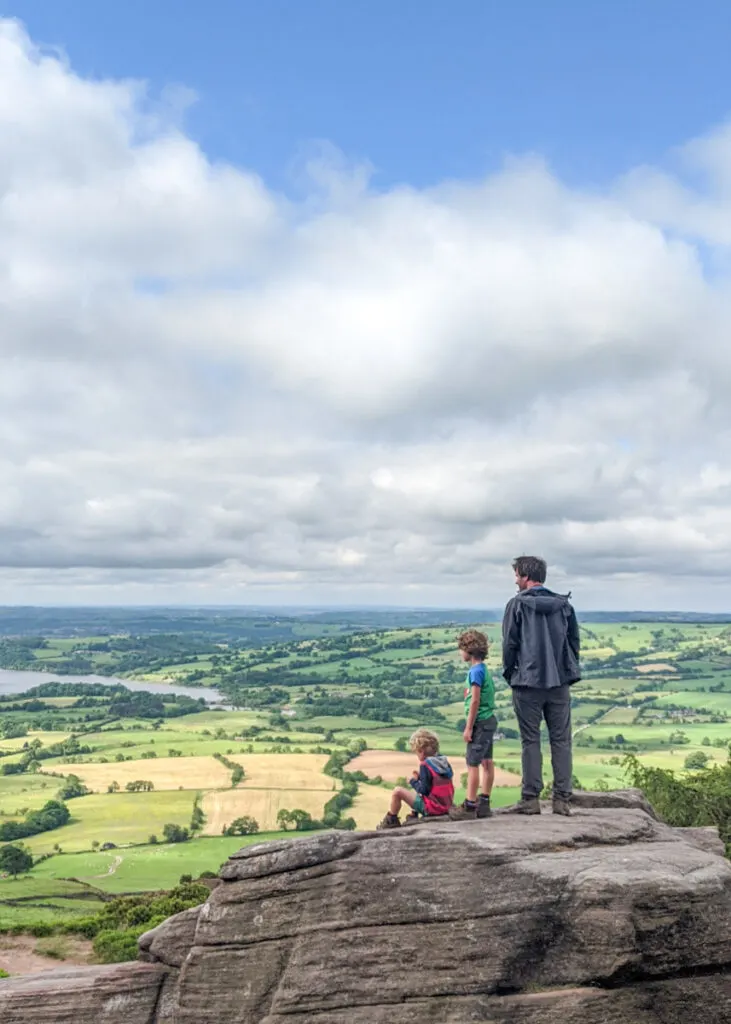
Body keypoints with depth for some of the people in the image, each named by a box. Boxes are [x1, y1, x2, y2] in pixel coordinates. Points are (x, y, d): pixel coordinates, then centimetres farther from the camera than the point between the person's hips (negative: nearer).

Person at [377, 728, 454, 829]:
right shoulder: (444, 761, 6)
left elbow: (424, 790, -18)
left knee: (398, 791, -5)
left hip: (432, 808, -9)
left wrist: (414, 781, -1)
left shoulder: (425, 765, -16)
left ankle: (391, 821, 9)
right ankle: (413, 817, 29)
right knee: (413, 791, 31)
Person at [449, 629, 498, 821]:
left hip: (480, 721, -9)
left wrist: (469, 727, -16)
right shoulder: (483, 669, 12)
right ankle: (484, 805, 18)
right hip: (489, 720, 9)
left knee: (473, 763, -5)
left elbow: (475, 700, -19)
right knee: (486, 762, 11)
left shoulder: (476, 671, -16)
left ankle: (470, 806, -2)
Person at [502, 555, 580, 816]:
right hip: (560, 682, 3)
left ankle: (531, 798, 4)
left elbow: (509, 644, -5)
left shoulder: (517, 604, -5)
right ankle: (562, 799, 7)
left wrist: (509, 673, 9)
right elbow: (574, 641, 7)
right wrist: (570, 672, 15)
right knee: (561, 740, 7)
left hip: (527, 682, -3)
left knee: (530, 740, 3)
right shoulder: (564, 605, 7)